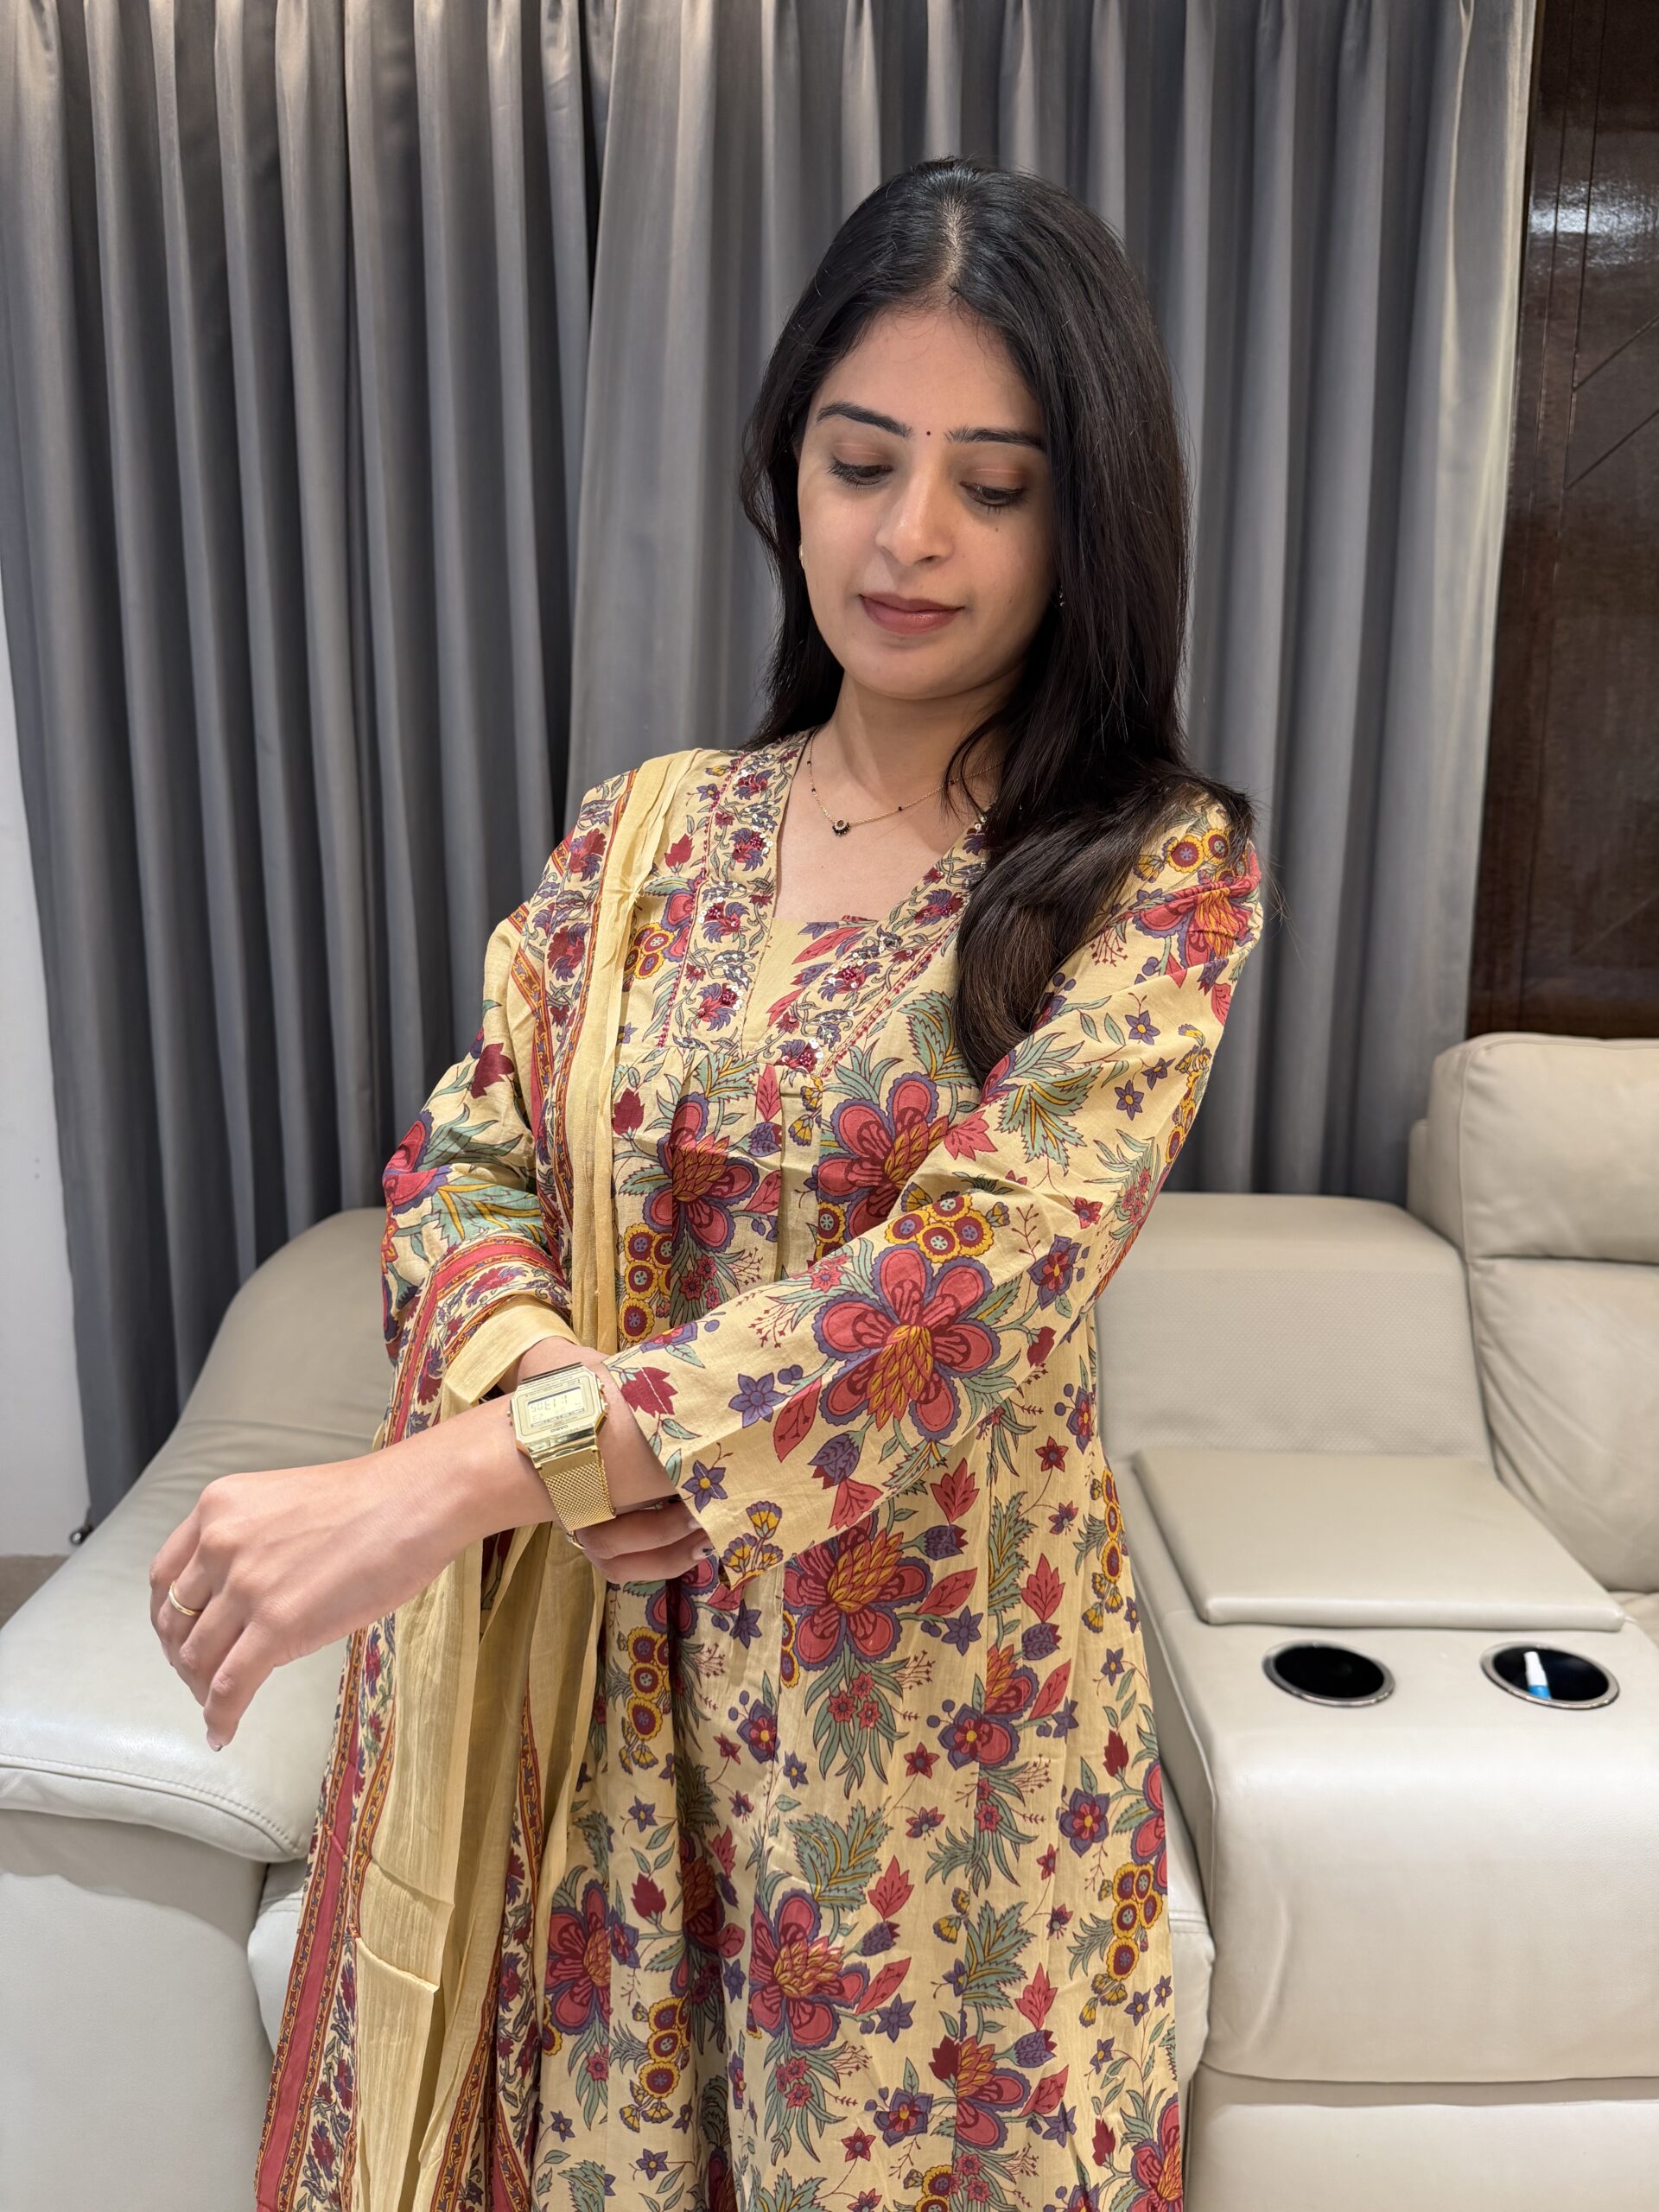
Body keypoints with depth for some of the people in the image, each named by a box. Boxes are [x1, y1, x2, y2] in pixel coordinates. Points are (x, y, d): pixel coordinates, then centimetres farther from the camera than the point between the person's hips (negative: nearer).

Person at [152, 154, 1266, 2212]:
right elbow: (467, 1157, 4)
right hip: (599, 1650, 3)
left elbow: (987, 1266, -24)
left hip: (936, 1671, -2)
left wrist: (438, 1482, -29)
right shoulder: (646, 827, 2)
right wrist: (530, 1369, -19)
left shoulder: (1159, 870, -11)